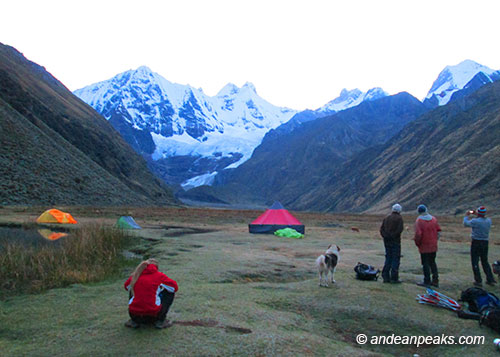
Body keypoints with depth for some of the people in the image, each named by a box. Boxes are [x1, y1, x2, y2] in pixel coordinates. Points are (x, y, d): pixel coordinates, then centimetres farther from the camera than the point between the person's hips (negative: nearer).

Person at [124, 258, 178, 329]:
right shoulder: (159, 275, 1)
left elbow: (126, 286, 28)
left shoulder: (135, 276, 9)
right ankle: (160, 320, 8)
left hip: (134, 314, 3)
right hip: (153, 316, -3)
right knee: (170, 292, 16)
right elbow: (175, 287, 8)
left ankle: (134, 321, 19)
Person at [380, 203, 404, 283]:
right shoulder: (399, 218, -5)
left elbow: (381, 229, 6)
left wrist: (385, 236, 3)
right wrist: (394, 236, -9)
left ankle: (386, 277, 10)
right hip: (395, 241, -6)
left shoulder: (386, 218, 12)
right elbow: (400, 229, -18)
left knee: (388, 258, 11)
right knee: (396, 259, 0)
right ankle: (394, 278, -1)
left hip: (387, 241, 6)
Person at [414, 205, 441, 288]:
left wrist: (417, 243, -5)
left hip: (424, 247, -5)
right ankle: (435, 281, 20)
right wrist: (435, 240, 13)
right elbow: (439, 231, 6)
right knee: (433, 262, 17)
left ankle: (427, 281, 7)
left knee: (425, 264, 3)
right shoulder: (433, 219, 4)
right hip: (433, 246, 6)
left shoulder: (419, 221, -13)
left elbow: (418, 234, -20)